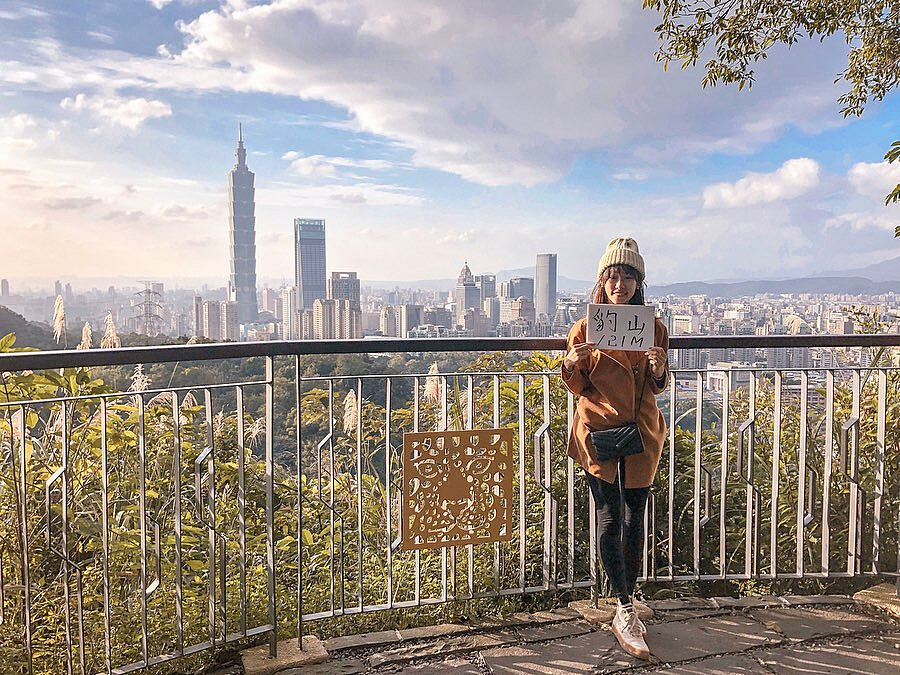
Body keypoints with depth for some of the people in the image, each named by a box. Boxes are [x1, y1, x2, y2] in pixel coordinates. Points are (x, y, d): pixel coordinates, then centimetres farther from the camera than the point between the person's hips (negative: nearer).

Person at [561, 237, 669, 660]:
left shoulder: (653, 327, 6)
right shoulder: (586, 328, 0)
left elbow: (659, 388, 11)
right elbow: (578, 388, 3)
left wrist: (659, 368, -11)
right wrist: (572, 365, -18)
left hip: (641, 431, 2)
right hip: (598, 430, -2)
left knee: (634, 520, 6)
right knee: (610, 519, -6)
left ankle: (625, 609, 20)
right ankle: (626, 612, 1)